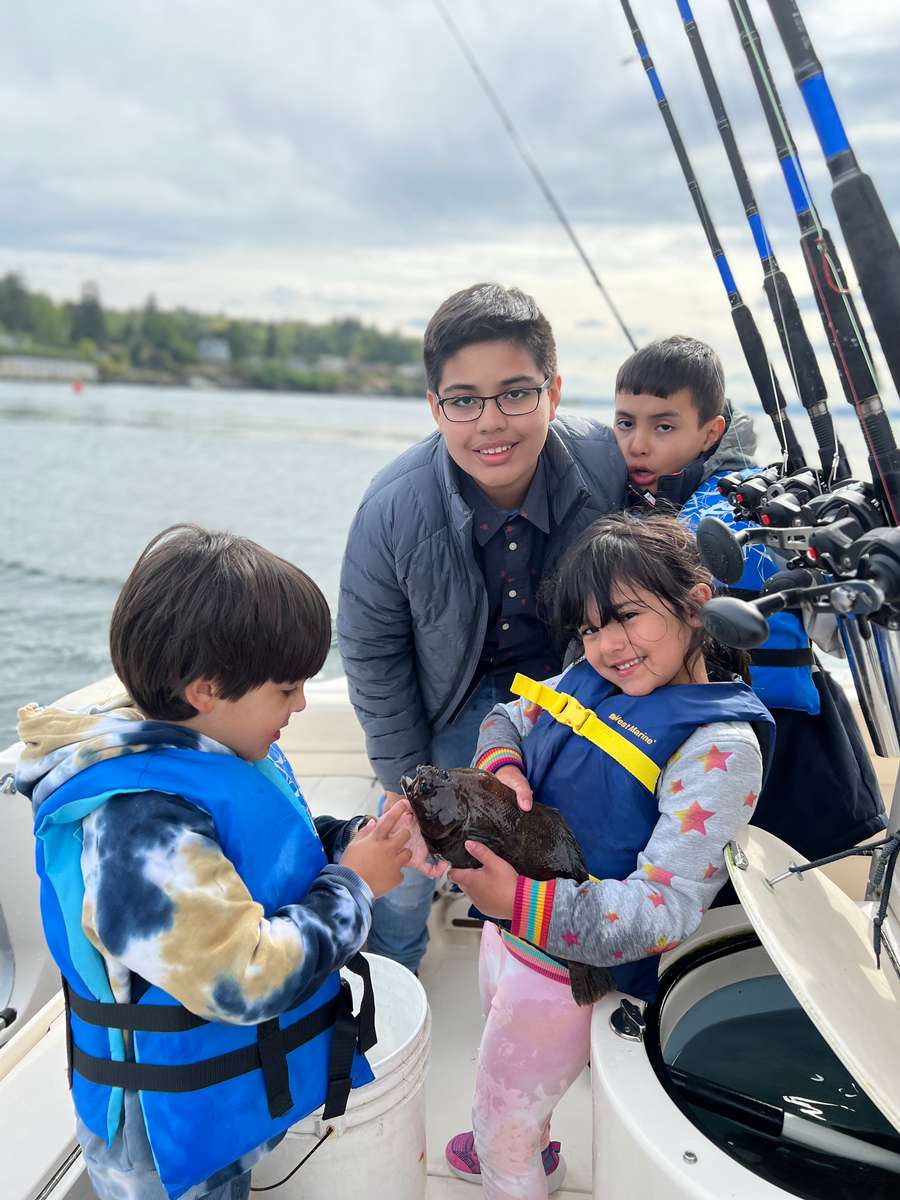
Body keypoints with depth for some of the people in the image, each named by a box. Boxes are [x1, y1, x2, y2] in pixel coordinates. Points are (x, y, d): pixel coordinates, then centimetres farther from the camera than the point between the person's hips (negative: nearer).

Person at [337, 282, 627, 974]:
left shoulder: (608, 466, -28)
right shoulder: (394, 508, -30)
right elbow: (371, 651, -13)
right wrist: (402, 776, -6)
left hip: (569, 682, 2)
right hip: (455, 701, -1)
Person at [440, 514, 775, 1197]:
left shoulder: (721, 747, -26)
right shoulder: (593, 680, -6)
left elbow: (666, 911, -29)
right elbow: (508, 720, 9)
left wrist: (523, 903, -42)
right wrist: (503, 766, -16)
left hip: (575, 965, -7)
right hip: (509, 930, 7)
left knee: (499, 1126, 16)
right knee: (507, 1082, 34)